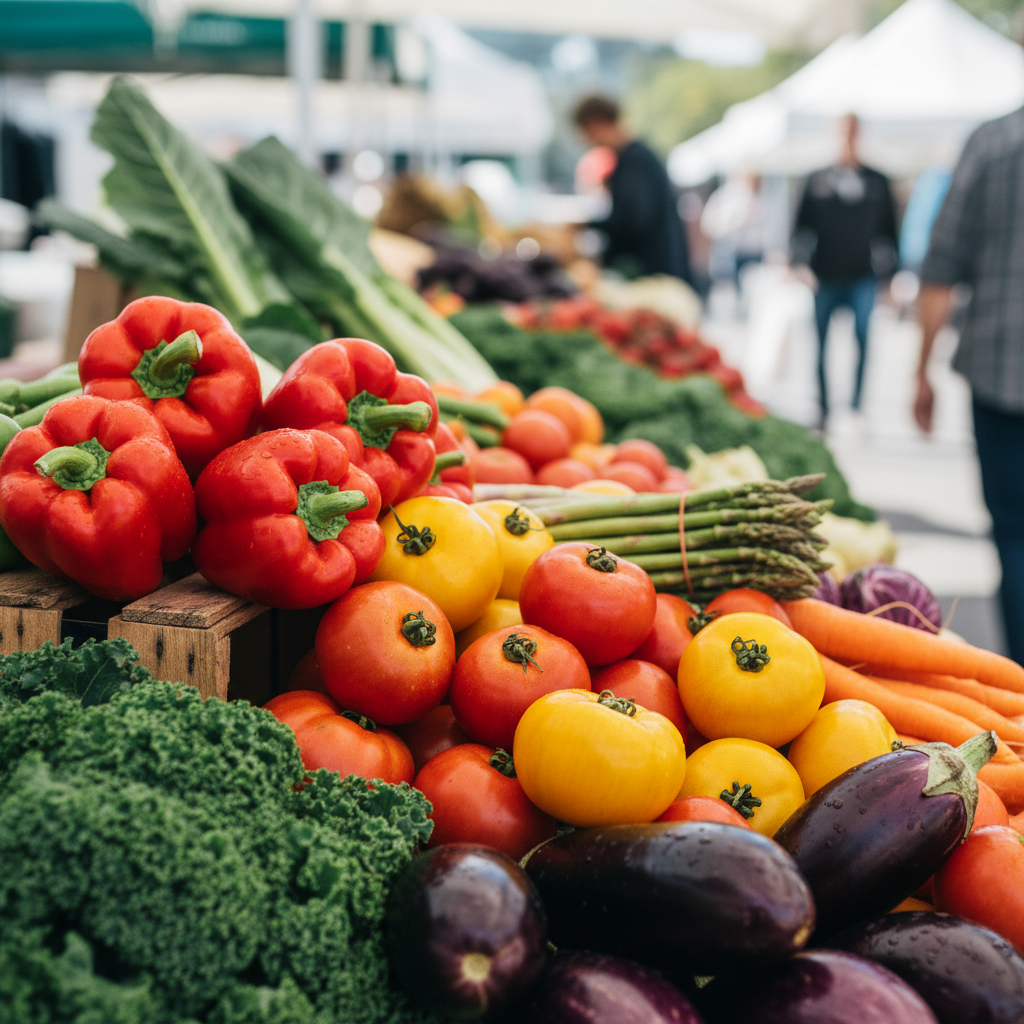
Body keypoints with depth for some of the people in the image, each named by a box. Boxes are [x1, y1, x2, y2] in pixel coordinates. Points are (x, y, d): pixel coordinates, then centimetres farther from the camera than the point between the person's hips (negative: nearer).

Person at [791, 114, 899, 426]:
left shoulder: (877, 182, 11)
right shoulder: (817, 181, 10)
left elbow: (888, 232, 12)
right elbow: (802, 227, 9)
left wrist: (890, 275, 8)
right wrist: (801, 264, -4)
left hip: (863, 277, 0)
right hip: (825, 277, 0)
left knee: (863, 339, -10)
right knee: (821, 344, 3)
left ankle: (856, 405, -2)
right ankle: (823, 407, 12)